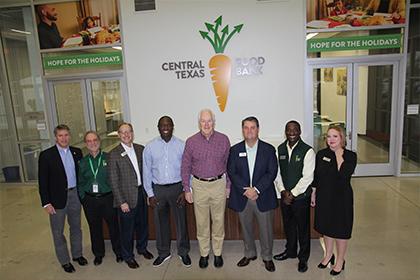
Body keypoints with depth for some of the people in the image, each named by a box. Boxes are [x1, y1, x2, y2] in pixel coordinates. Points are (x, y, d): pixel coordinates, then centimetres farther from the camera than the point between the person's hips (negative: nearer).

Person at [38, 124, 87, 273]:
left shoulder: (77, 152, 1)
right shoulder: (46, 155, -10)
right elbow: (42, 181, -9)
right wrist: (46, 203, -12)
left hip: (75, 194, 4)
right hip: (57, 198, -3)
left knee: (76, 227, 18)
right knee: (58, 231, 9)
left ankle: (77, 254, 36)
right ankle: (64, 261, 26)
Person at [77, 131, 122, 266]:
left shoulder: (109, 158, -5)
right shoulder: (82, 162, 4)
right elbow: (80, 183, 11)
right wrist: (83, 198, 3)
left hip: (108, 198, -2)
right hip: (90, 200, 3)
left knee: (113, 225, 9)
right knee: (94, 227, 14)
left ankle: (118, 251, 30)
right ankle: (98, 253, 35)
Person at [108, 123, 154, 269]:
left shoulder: (140, 149, 3)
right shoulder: (114, 154, -12)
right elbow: (113, 180, -12)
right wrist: (121, 202, -14)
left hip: (141, 193, 5)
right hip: (127, 197, -4)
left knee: (142, 224, 20)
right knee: (127, 229, 10)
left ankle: (142, 248, 44)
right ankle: (128, 256, 31)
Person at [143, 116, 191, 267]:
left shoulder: (181, 145, -5)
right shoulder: (150, 147, -2)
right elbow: (147, 172, 1)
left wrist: (185, 191, -6)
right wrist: (150, 194, -1)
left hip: (177, 187, -1)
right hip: (158, 189, 1)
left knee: (181, 221, 9)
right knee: (161, 222, 14)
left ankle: (183, 252, 30)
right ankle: (163, 253, 35)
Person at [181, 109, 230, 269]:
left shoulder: (224, 140, -4)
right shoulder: (191, 142, -4)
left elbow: (229, 164, 4)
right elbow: (185, 167, 2)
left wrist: (228, 185, 4)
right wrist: (187, 189, 0)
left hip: (219, 184, 0)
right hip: (199, 185, 0)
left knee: (218, 221, 11)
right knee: (201, 222, 10)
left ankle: (218, 253, 30)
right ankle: (204, 253, 29)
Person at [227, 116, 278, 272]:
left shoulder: (269, 149, -1)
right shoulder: (235, 150, 2)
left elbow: (272, 173, -7)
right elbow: (231, 172, -4)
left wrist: (256, 189, -16)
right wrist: (245, 190, -15)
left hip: (263, 197, -1)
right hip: (242, 197, 2)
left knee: (266, 229, 9)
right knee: (246, 228, 16)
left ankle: (267, 257, 31)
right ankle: (249, 254, 38)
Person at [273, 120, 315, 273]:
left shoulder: (308, 151, -14)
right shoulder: (280, 149, 1)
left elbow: (307, 177, -16)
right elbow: (277, 172, 2)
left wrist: (292, 194, -16)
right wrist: (283, 191, -9)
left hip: (301, 196, -4)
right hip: (285, 195, 5)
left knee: (303, 227, 10)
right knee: (288, 225, 20)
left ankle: (303, 258, 30)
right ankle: (290, 251, 42)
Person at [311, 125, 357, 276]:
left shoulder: (350, 156, -11)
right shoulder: (321, 154, 0)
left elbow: (343, 174, -27)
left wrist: (339, 154, -22)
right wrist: (313, 194, 10)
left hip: (341, 198, -4)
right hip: (323, 197, 4)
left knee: (340, 229, 10)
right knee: (326, 227, 18)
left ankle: (340, 261, 31)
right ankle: (328, 255, 40)